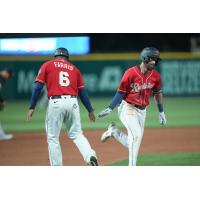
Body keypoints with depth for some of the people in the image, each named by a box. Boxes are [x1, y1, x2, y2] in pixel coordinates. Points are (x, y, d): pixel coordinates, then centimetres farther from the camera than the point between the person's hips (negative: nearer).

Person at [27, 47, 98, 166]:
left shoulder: (47, 65, 11)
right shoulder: (74, 68, 19)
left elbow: (38, 87, 2)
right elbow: (82, 92, 14)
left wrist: (32, 107, 2)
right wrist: (90, 110, 17)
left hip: (55, 103, -3)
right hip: (72, 102, 3)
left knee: (53, 138, 5)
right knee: (77, 134, 11)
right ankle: (90, 156, -13)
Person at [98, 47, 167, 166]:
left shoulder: (155, 76, 0)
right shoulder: (131, 73, -15)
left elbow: (158, 93, 14)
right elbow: (121, 92, -9)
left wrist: (161, 112, 17)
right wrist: (110, 108, -13)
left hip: (142, 111, 6)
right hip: (128, 108, -6)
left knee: (131, 143, 5)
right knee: (136, 135, -20)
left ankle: (114, 131, 32)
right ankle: (132, 168, -12)